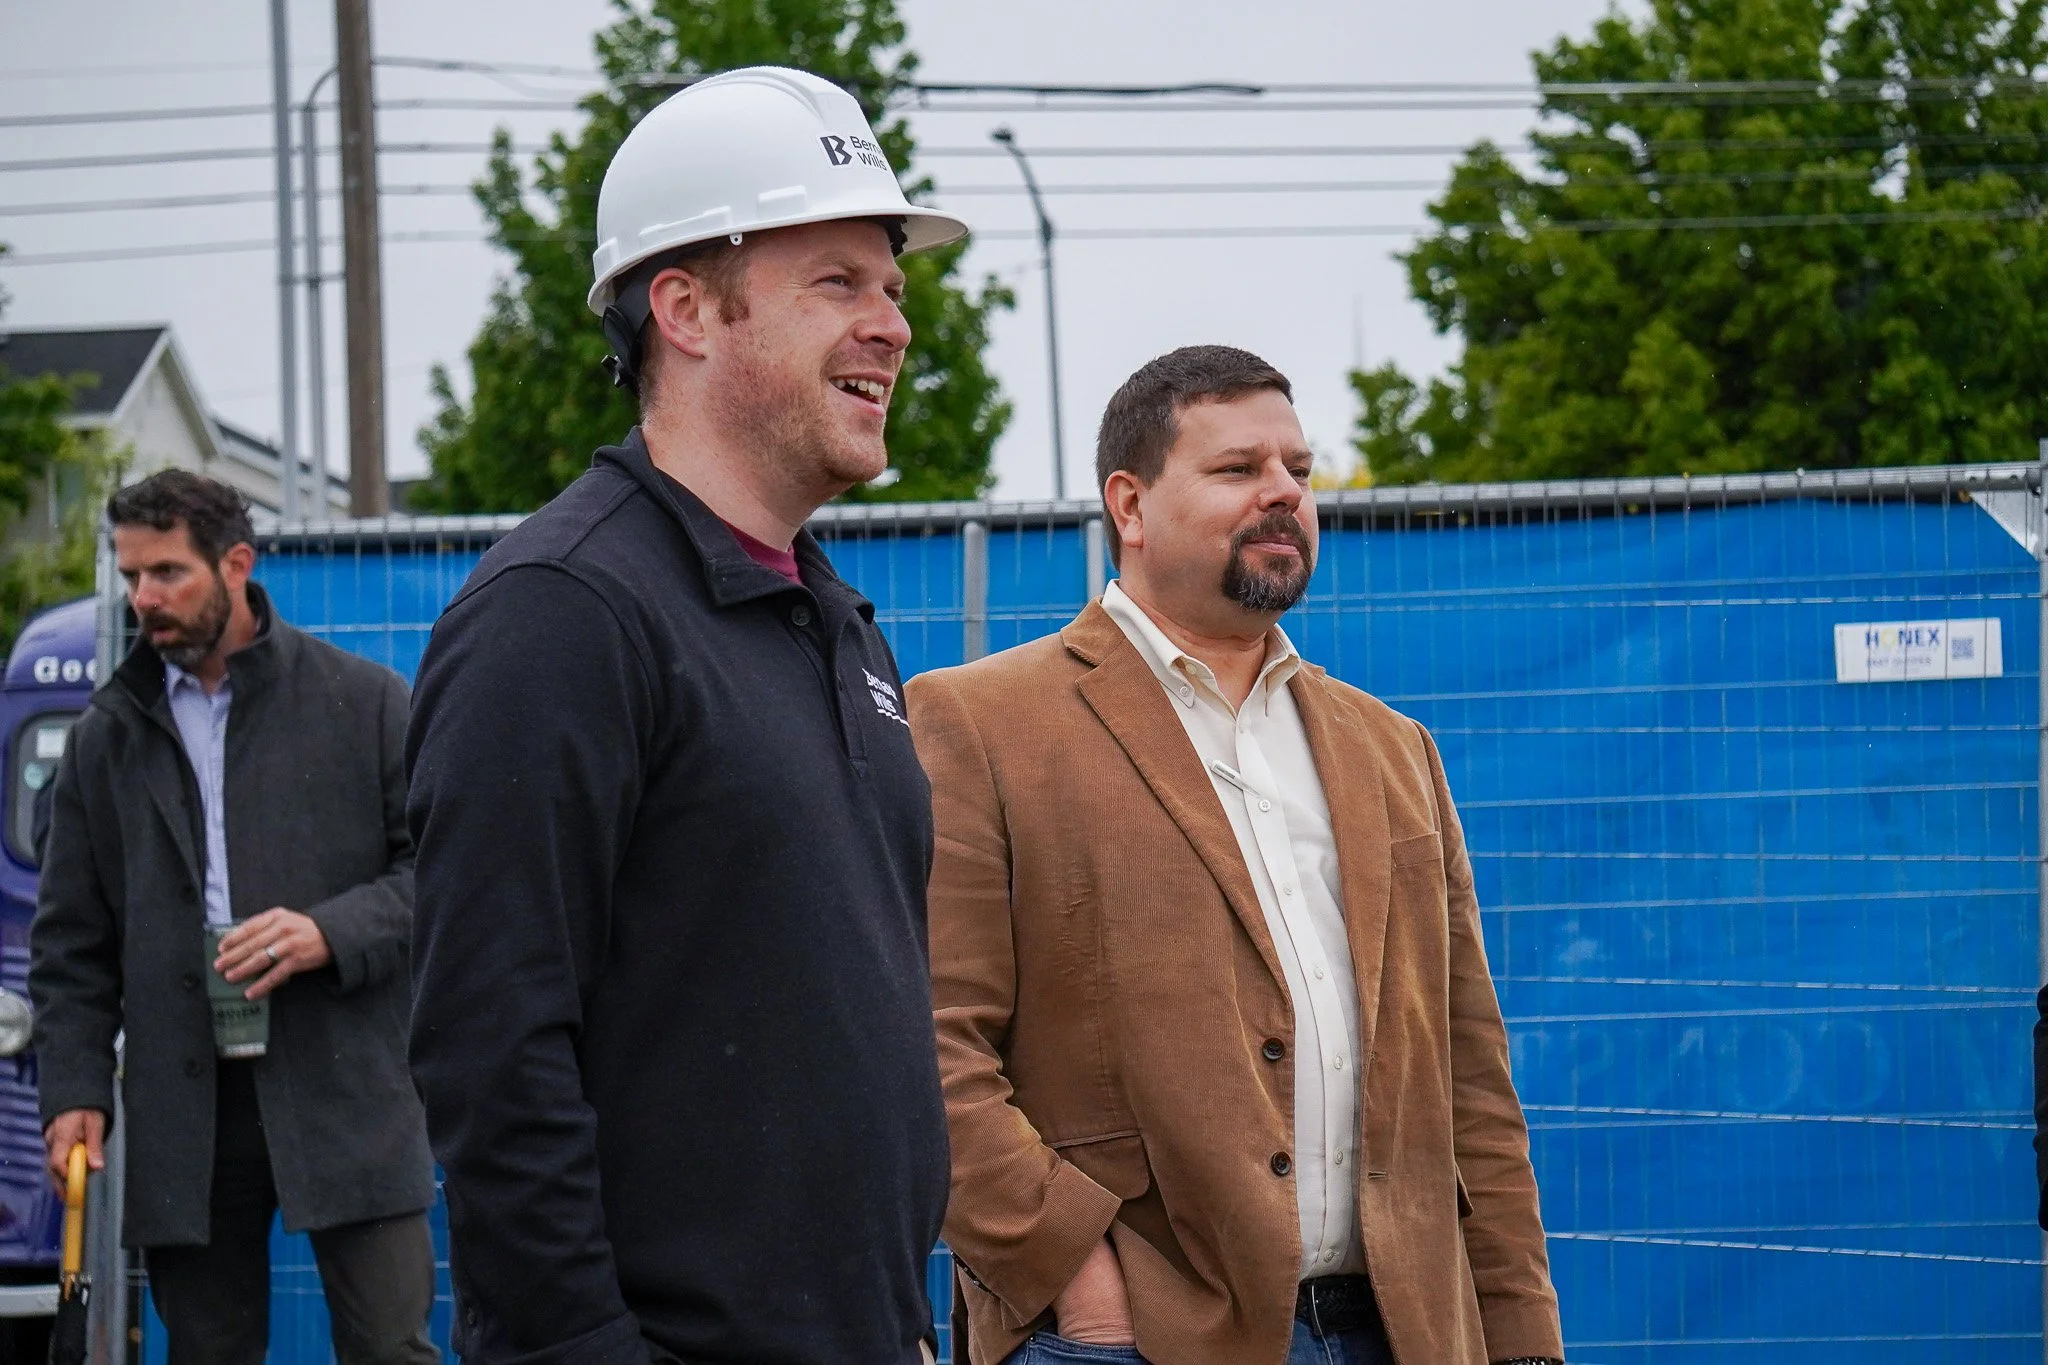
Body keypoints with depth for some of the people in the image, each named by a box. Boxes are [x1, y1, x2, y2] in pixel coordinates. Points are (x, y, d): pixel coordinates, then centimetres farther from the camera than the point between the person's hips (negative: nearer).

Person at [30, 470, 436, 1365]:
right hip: (185, 1105, 3)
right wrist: (75, 1089, 2)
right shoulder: (107, 736, 13)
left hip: (343, 1088, -3)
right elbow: (69, 944, 13)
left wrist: (331, 932, -14)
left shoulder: (363, 702, 5)